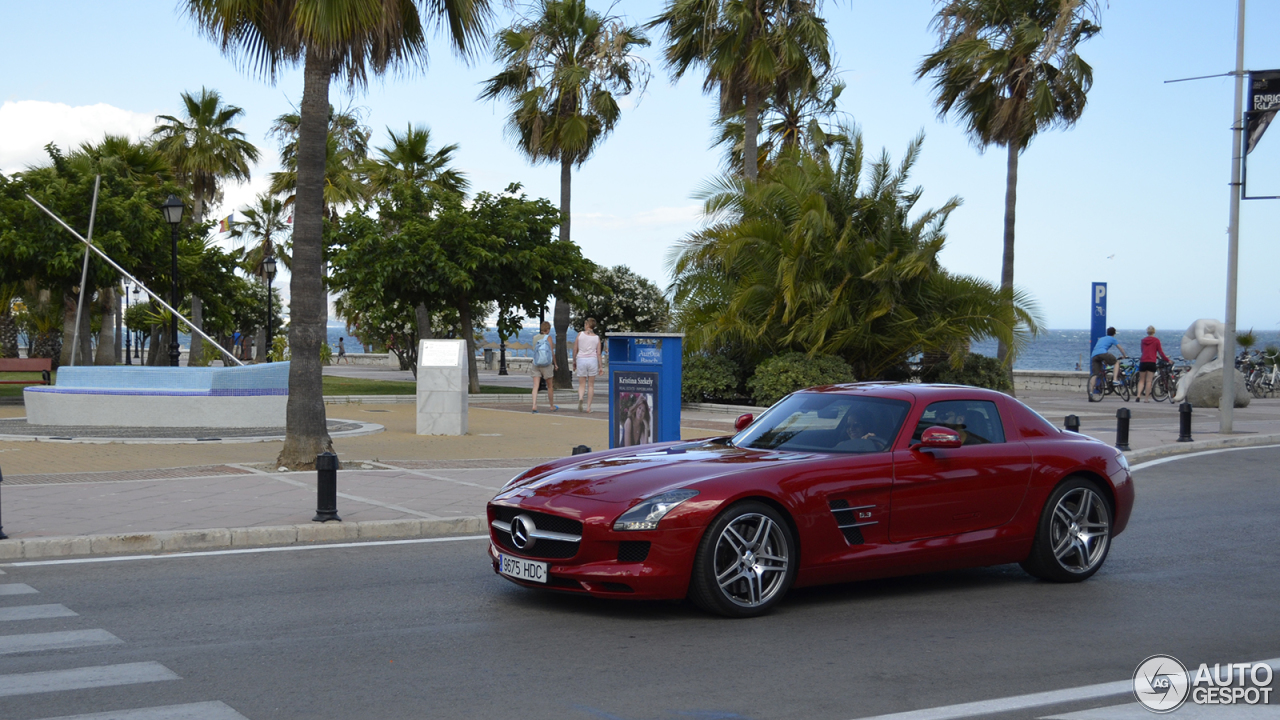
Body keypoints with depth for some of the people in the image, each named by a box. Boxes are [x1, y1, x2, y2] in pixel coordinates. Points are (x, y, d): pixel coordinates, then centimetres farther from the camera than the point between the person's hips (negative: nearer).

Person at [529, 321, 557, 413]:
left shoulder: (535, 337, 6)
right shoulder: (549, 337, -6)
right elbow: (552, 352, -6)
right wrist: (555, 363, 4)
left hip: (535, 363, 3)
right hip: (547, 364, -3)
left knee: (535, 385, -3)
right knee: (549, 386, 12)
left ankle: (534, 405, -21)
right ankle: (552, 406, 23)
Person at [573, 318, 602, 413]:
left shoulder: (580, 334, 0)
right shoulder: (597, 337, 3)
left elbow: (575, 350, 1)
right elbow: (598, 353, 1)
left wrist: (574, 362, 12)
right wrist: (600, 367, 6)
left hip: (581, 360, -1)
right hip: (592, 360, 1)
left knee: (582, 384, 6)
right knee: (591, 385, 9)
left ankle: (580, 398, -25)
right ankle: (588, 407, 8)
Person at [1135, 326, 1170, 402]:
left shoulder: (1143, 340, 12)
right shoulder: (1156, 340, 0)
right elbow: (1160, 352, -1)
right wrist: (1167, 359, 11)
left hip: (1143, 362, 3)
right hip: (1151, 362, -3)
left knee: (1141, 380, 10)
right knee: (1149, 381, -1)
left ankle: (1138, 395, -9)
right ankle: (1147, 398, -3)